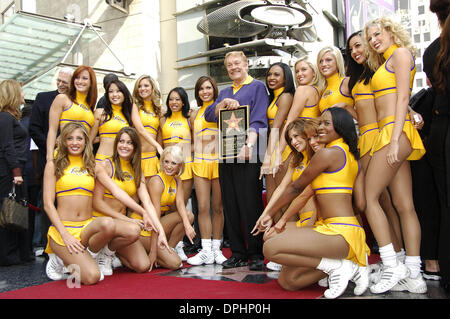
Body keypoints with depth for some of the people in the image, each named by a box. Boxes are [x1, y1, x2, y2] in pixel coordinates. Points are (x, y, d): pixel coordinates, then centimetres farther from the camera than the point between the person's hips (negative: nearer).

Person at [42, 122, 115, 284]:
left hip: (88, 226, 3)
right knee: (92, 276, -22)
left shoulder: (92, 166, 14)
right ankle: (60, 260, 9)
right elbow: (48, 204, -1)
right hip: (63, 228, -3)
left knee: (108, 224, -34)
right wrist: (65, 235, -12)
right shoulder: (54, 165, 5)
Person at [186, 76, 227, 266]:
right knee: (203, 208, -1)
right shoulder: (195, 114, 16)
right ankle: (206, 251, 4)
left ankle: (216, 248, 11)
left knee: (218, 208, 1)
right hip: (200, 163, 3)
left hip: (219, 162, -3)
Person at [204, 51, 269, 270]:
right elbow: (209, 115, 9)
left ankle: (256, 254, 4)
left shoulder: (257, 87, 5)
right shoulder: (224, 92, 23)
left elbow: (258, 119, -9)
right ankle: (238, 253, 15)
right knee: (230, 204, 6)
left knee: (250, 202, -7)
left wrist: (249, 145, -23)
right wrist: (223, 103, -9)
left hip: (247, 152, -6)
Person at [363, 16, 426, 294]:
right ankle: (414, 276, 4)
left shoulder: (400, 53, 1)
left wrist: (395, 139, -19)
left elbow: (403, 97, -10)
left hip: (396, 130, -9)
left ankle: (392, 267, -7)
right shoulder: (385, 63, 27)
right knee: (404, 206, 3)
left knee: (369, 198, -9)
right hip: (390, 134, 9)